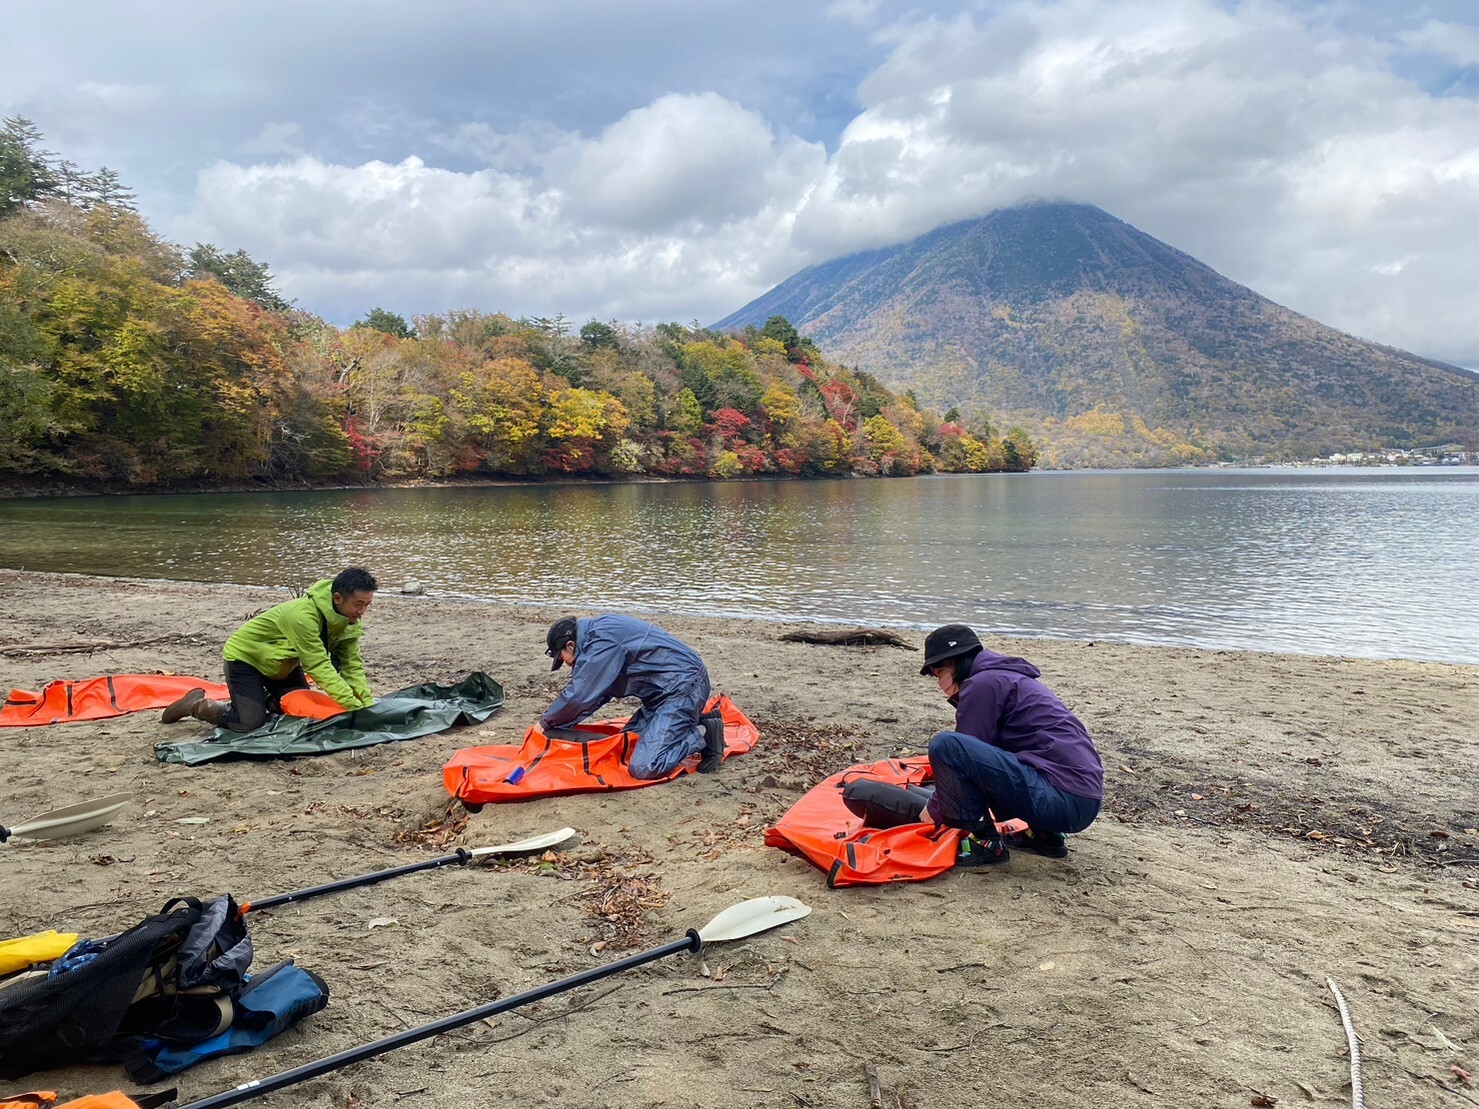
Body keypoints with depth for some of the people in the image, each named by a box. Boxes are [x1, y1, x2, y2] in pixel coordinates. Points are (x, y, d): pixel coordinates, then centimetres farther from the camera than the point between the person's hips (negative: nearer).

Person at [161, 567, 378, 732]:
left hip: (281, 662, 8)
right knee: (250, 723, -16)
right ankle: (196, 705, 7)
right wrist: (355, 707, -41)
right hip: (244, 656, -8)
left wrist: (368, 704, -24)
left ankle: (264, 700, 28)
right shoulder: (303, 616, -38)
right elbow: (320, 667, -39)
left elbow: (352, 664, -13)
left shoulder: (349, 618, -14)